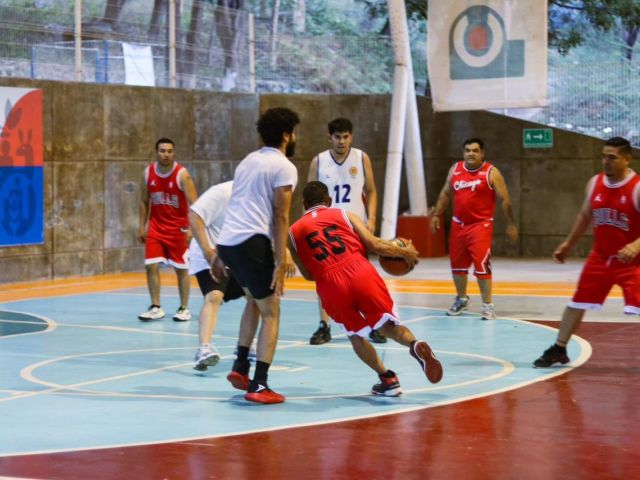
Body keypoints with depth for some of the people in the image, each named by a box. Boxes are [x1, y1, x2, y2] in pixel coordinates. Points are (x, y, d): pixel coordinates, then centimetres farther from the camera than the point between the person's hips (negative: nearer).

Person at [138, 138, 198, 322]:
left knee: (181, 269, 4)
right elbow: (144, 201, 9)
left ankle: (184, 309, 13)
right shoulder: (148, 173, -1)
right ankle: (156, 308, 6)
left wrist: (191, 228, -30)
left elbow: (194, 203, -19)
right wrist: (142, 227, 4)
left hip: (178, 228, -3)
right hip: (156, 227, 3)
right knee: (151, 266, -4)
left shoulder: (181, 174, -15)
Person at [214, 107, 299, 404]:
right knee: (271, 312, 2)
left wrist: (222, 256, 26)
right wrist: (280, 264, -12)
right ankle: (259, 385, -5)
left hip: (227, 240, 8)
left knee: (256, 301, 27)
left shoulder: (249, 160, 21)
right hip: (251, 242, -8)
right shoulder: (284, 167, -3)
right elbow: (281, 218, -10)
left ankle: (240, 366, 22)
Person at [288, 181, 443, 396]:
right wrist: (405, 252, 22)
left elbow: (308, 274, 19)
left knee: (356, 334, 24)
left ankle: (387, 378, 11)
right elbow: (374, 244, 7)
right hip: (361, 273, 0)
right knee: (387, 325, 16)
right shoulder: (345, 215, 18)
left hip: (331, 285, 0)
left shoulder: (293, 232, 20)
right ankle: (415, 345, -14)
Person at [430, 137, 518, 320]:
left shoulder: (491, 173, -8)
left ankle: (487, 305, -7)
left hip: (481, 225, -5)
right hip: (458, 225, 5)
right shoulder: (455, 169, 7)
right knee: (457, 263, 14)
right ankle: (461, 299, 33)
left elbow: (504, 199, -7)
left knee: (481, 265, -13)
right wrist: (436, 215, 13)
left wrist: (510, 225, -9)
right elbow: (446, 193, 18)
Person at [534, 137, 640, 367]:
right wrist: (568, 244, 17)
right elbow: (585, 216, 16)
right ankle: (558, 350, 28)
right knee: (577, 302, 12)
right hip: (600, 256, 6)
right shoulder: (594, 183, 0)